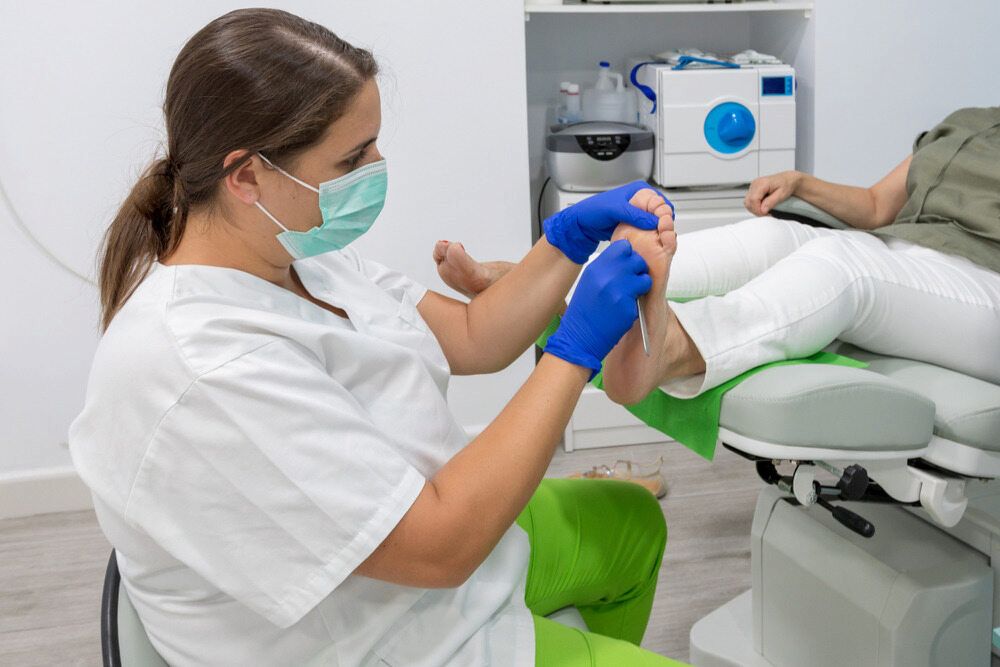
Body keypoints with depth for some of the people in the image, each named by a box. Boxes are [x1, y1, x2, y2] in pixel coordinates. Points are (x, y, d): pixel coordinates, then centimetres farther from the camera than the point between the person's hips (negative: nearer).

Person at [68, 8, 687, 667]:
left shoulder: (295, 245, -8)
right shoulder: (204, 366, -35)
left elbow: (470, 338, 0)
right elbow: (440, 546, -32)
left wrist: (573, 238, -13)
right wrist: (579, 347, -28)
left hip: (437, 521, 9)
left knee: (634, 522, 26)